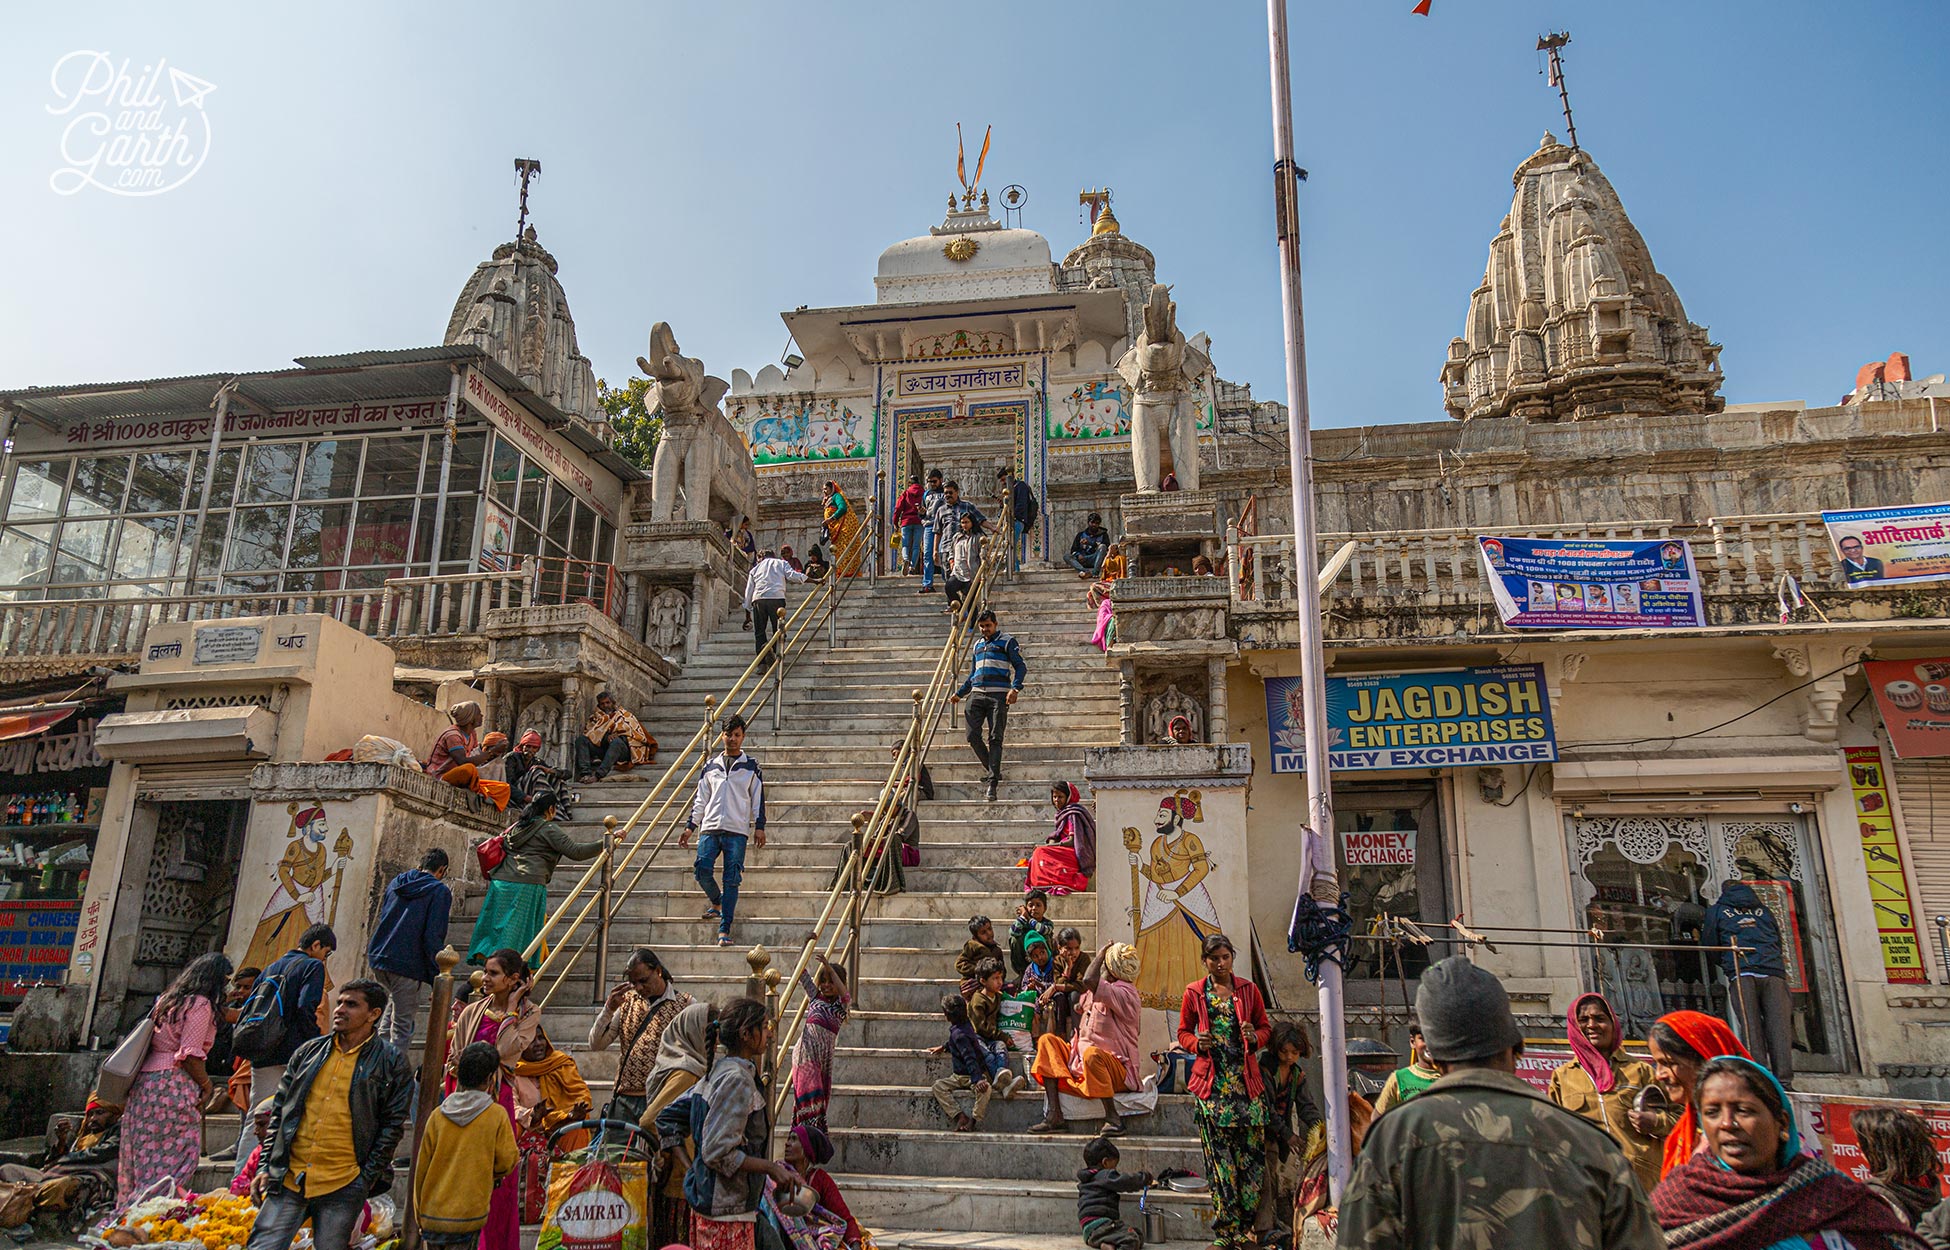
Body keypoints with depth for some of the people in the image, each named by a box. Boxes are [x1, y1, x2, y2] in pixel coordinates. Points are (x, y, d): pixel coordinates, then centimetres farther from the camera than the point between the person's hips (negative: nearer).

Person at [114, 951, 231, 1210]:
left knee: (141, 1156, 11)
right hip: (173, 1086, -9)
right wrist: (206, 1085, -2)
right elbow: (189, 1054, -15)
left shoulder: (168, 999, 18)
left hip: (144, 1081, 9)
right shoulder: (200, 1004, -9)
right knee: (175, 1158, -6)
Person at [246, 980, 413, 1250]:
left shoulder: (391, 1064, -1)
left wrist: (366, 1179, -7)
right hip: (289, 1178, 3)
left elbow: (392, 1126, -2)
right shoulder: (308, 1052, 10)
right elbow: (279, 1111, 14)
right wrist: (265, 1168, 8)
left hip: (343, 1187, -3)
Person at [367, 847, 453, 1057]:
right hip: (407, 965, -7)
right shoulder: (440, 892, -6)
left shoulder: (396, 882, 14)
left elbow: (380, 920, 22)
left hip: (378, 957, 7)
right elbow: (433, 937, -13)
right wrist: (437, 976, -9)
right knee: (402, 1026, 0)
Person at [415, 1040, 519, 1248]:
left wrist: (419, 1214, 18)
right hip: (470, 1214, -3)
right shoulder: (497, 1115, -9)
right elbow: (506, 1163, -4)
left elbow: (421, 1167, 5)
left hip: (432, 1215, 3)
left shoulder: (438, 1115, -1)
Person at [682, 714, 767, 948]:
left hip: (737, 831, -2)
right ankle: (717, 903, 23)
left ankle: (724, 930, -6)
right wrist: (690, 827, 12)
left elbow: (758, 799, 8)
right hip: (710, 828, 2)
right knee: (702, 871, -8)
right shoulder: (711, 766, 15)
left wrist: (759, 826, -1)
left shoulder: (751, 766, 9)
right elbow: (700, 799, 18)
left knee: (731, 880, -7)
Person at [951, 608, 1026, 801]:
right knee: (972, 736, -6)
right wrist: (959, 693, 21)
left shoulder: (1007, 641, 6)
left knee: (995, 739, -9)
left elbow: (1020, 667, 0)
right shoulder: (977, 645, 23)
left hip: (998, 696, -5)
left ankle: (992, 783, -10)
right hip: (977, 695, 5)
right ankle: (991, 770, 13)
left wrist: (1015, 688, -16)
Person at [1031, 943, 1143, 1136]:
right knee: (1047, 1041, 0)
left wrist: (1102, 953, -17)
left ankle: (1113, 1117, -21)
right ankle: (1053, 1116, -13)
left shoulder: (1124, 992, -15)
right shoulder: (1098, 989, 14)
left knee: (1092, 1054, -40)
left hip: (1117, 1068, -9)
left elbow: (1089, 980, -31)